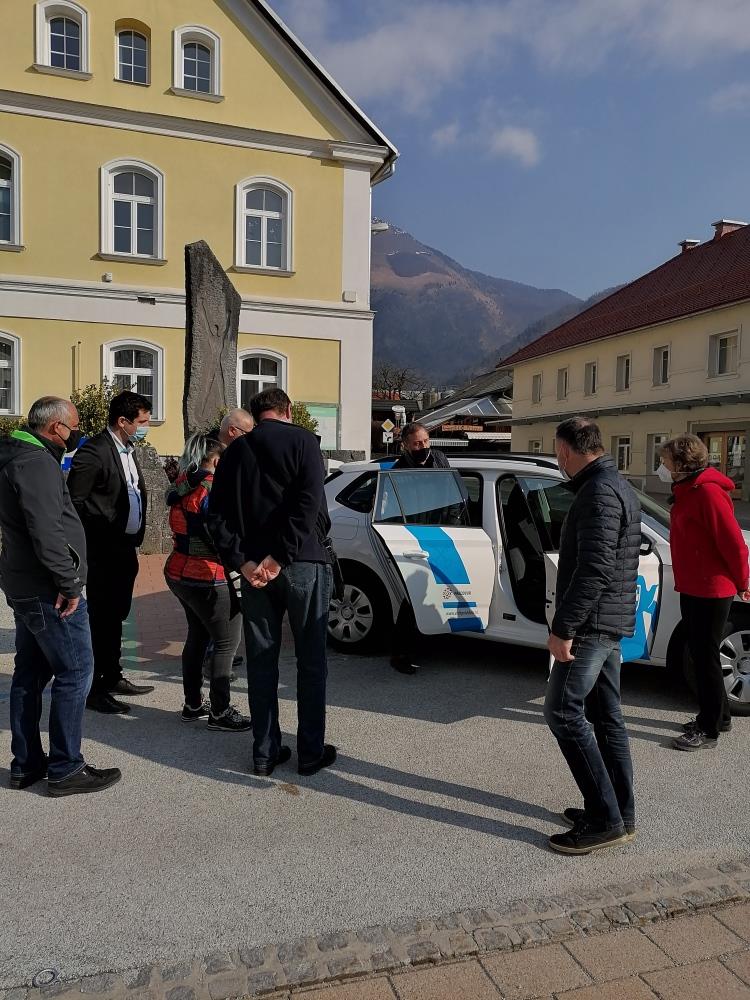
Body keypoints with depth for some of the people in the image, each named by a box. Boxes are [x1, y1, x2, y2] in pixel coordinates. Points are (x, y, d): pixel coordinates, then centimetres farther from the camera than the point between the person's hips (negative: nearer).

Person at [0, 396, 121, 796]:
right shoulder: (38, 462, -18)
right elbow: (47, 532, -24)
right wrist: (69, 583, -19)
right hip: (48, 591, -10)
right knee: (75, 672, -3)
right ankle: (65, 769, 6)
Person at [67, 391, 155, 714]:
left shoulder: (128, 450, 12)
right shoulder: (93, 451, -16)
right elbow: (74, 501, -19)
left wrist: (136, 534, 13)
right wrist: (107, 524, -15)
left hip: (126, 548, 9)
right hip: (103, 551, -9)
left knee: (116, 616, 18)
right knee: (101, 619, 0)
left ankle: (113, 678, 32)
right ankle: (94, 689, 12)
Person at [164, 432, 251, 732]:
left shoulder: (181, 486, 8)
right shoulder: (212, 489, -18)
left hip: (178, 572, 9)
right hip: (207, 578, -9)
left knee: (197, 635, 20)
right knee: (226, 642, 0)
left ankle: (192, 704, 28)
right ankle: (219, 712, 5)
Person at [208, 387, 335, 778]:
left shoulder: (235, 450, 11)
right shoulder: (301, 440, -2)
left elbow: (217, 514, 3)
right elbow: (308, 503, -17)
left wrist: (241, 561, -5)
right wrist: (281, 556, -17)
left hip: (254, 568, 4)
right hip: (304, 563, -4)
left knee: (261, 661, 12)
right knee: (311, 661, 7)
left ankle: (265, 752, 18)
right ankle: (311, 752, 14)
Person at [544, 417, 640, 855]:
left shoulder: (599, 492, -17)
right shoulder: (620, 487, 16)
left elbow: (594, 568, -25)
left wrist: (562, 628, -22)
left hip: (591, 623, -10)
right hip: (612, 623, 10)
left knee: (564, 712, -6)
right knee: (607, 717, 14)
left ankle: (605, 820, 0)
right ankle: (621, 816, 22)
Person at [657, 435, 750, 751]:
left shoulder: (708, 491, -20)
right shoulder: (688, 491, 12)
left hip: (711, 591, -10)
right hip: (693, 589, 10)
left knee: (705, 658, -1)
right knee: (700, 654, 18)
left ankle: (709, 730, 10)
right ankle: (719, 716, 33)